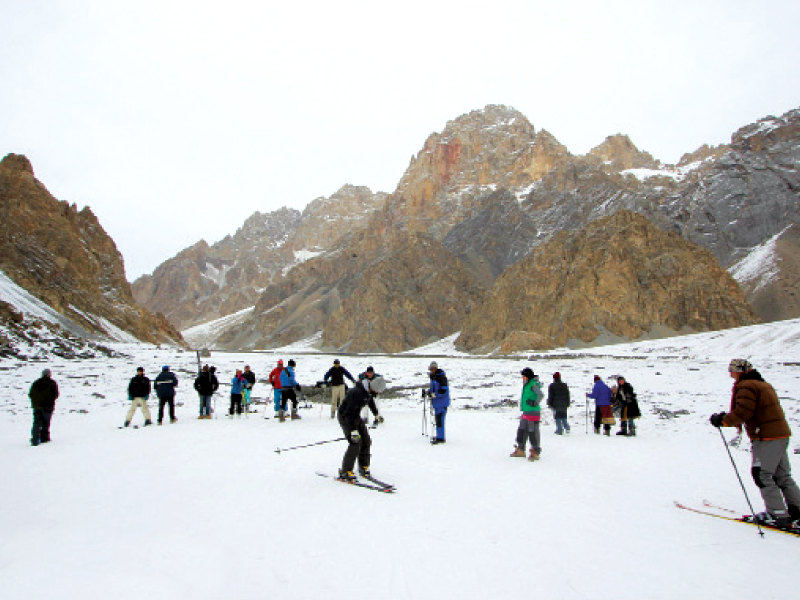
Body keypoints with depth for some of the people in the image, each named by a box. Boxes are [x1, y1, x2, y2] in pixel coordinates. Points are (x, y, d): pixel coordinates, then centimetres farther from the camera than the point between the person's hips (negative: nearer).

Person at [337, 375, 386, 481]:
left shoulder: (369, 390, -6)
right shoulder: (357, 393, -33)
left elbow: (371, 401, 18)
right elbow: (350, 412, -34)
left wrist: (376, 414, 31)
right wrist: (353, 430, -36)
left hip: (356, 416, 9)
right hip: (345, 416, -9)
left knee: (366, 441, 7)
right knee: (355, 443, -17)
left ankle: (363, 466, 23)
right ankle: (345, 472, -9)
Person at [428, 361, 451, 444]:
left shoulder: (441, 376, -16)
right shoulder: (433, 376, 14)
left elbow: (444, 389, -22)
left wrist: (435, 394, -26)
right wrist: (429, 391, 9)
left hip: (442, 402, -10)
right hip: (437, 402, 10)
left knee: (439, 420, -10)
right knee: (437, 419, 18)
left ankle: (440, 438, -6)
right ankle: (439, 435, 30)